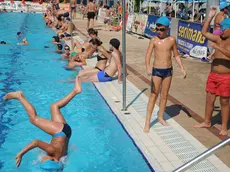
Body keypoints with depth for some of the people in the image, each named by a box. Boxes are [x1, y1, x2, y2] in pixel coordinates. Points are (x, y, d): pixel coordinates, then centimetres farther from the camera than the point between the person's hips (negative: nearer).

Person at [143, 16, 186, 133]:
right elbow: (148, 55, -18)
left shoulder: (172, 40, -2)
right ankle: (147, 122, 2)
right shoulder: (154, 40, -9)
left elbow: (176, 55, 8)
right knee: (154, 95, -3)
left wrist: (182, 68, 0)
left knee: (164, 95, 12)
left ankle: (160, 117, 30)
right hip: (156, 70, -3)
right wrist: (148, 67, -35)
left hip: (168, 70, 3)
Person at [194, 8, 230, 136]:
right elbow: (204, 32, 8)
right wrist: (210, 17, 3)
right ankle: (207, 122, 30)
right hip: (213, 75, 6)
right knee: (209, 99, 14)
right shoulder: (219, 39, 7)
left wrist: (217, 47, -27)